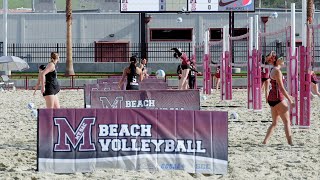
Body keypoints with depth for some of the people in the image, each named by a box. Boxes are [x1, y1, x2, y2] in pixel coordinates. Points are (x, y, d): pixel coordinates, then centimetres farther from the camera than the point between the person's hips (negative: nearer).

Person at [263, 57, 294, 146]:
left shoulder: (273, 70, 15)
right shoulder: (277, 71, -15)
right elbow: (281, 88, -18)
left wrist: (289, 96, 28)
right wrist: (290, 100, -16)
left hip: (272, 98, 9)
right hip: (278, 98, -9)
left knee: (274, 123, 13)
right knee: (287, 122, -4)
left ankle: (265, 141, 7)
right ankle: (290, 142, -7)